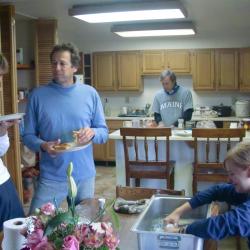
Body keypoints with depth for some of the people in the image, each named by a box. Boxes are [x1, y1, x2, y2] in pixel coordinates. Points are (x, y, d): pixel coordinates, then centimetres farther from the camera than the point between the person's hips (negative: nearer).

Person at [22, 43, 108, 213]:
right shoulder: (38, 95, -3)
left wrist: (92, 132, -18)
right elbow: (28, 135, 1)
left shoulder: (90, 94, 0)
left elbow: (104, 132, 4)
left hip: (85, 176, 2)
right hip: (50, 178, -1)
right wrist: (43, 146, -19)